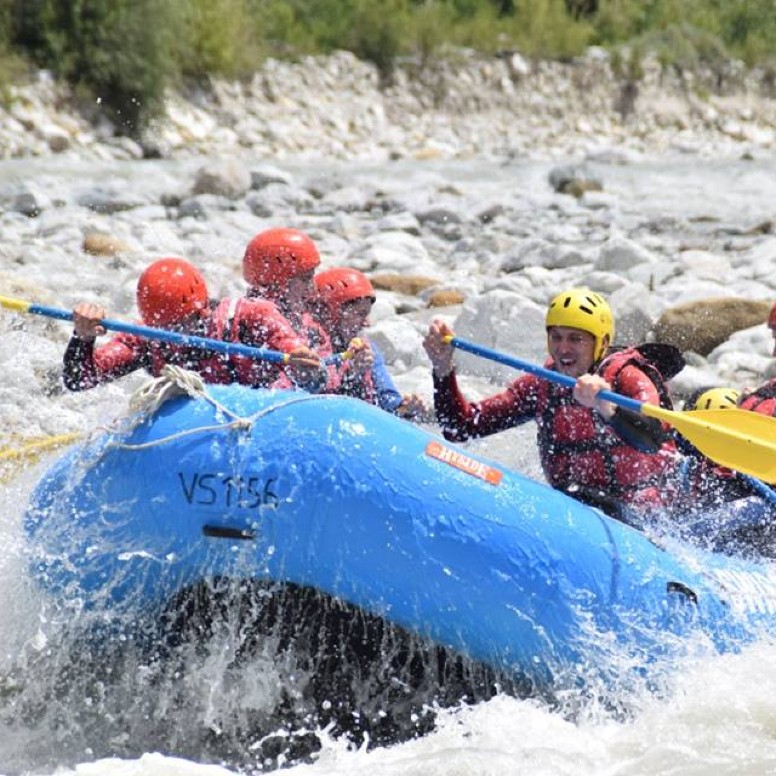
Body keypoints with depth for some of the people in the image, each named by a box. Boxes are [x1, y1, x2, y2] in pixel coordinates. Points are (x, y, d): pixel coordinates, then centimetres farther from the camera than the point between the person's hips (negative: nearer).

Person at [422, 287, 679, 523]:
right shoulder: (541, 386, 6)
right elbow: (460, 429, 3)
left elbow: (653, 439, -31)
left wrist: (606, 408, -50)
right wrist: (442, 368, -12)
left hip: (634, 518, -5)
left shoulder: (627, 378, -8)